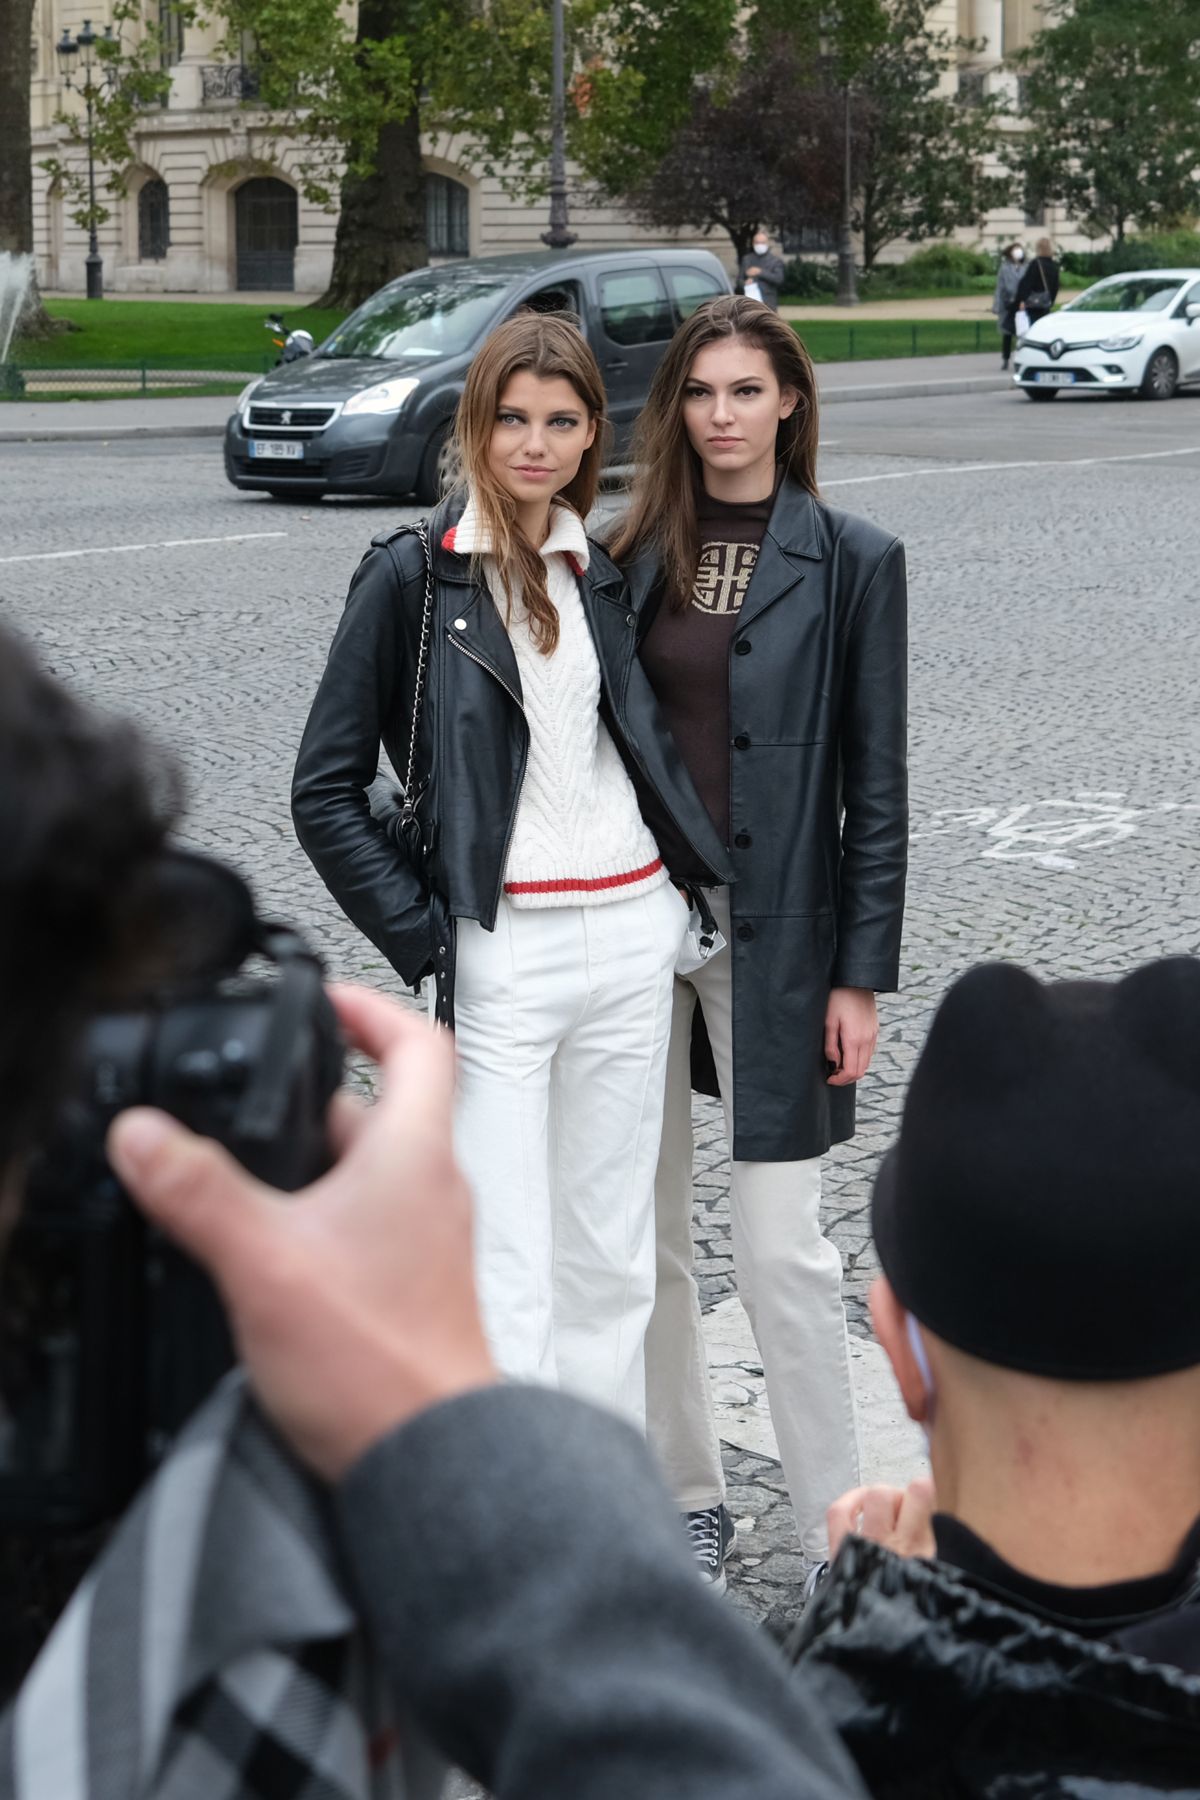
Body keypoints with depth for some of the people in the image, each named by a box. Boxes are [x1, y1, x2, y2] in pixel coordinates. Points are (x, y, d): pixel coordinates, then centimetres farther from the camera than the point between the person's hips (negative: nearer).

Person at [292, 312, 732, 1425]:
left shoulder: (601, 573, 10)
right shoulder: (413, 575, -5)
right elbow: (326, 791, -6)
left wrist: (695, 876, 13)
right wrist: (426, 940, -10)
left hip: (631, 935, 5)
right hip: (497, 950, -5)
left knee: (611, 1264, 12)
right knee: (506, 1284, -6)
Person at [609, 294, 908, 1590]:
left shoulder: (851, 561, -3)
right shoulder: (634, 554, 6)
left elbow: (876, 780, -3)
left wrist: (862, 973, -7)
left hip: (771, 924, -4)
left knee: (781, 1251, -4)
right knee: (644, 1233, 11)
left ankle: (838, 1537, 9)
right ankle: (686, 1494, 27)